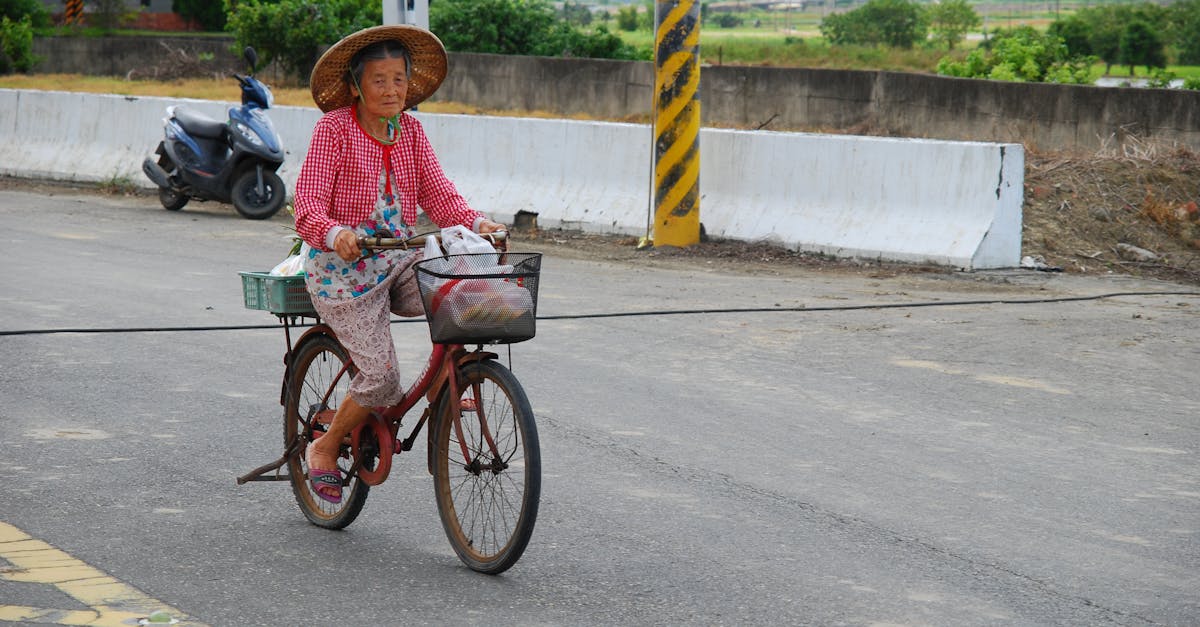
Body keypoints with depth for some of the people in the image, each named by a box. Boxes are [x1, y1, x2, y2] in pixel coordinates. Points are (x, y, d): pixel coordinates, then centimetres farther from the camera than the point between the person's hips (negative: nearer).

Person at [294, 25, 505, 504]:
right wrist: (336, 234, -38)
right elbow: (308, 204, -16)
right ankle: (324, 448, 14)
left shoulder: (410, 130, 7)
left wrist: (476, 223, -17)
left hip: (401, 261, 5)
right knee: (382, 377, -13)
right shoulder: (334, 128, -10)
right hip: (345, 268, -5)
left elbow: (437, 194, 3)